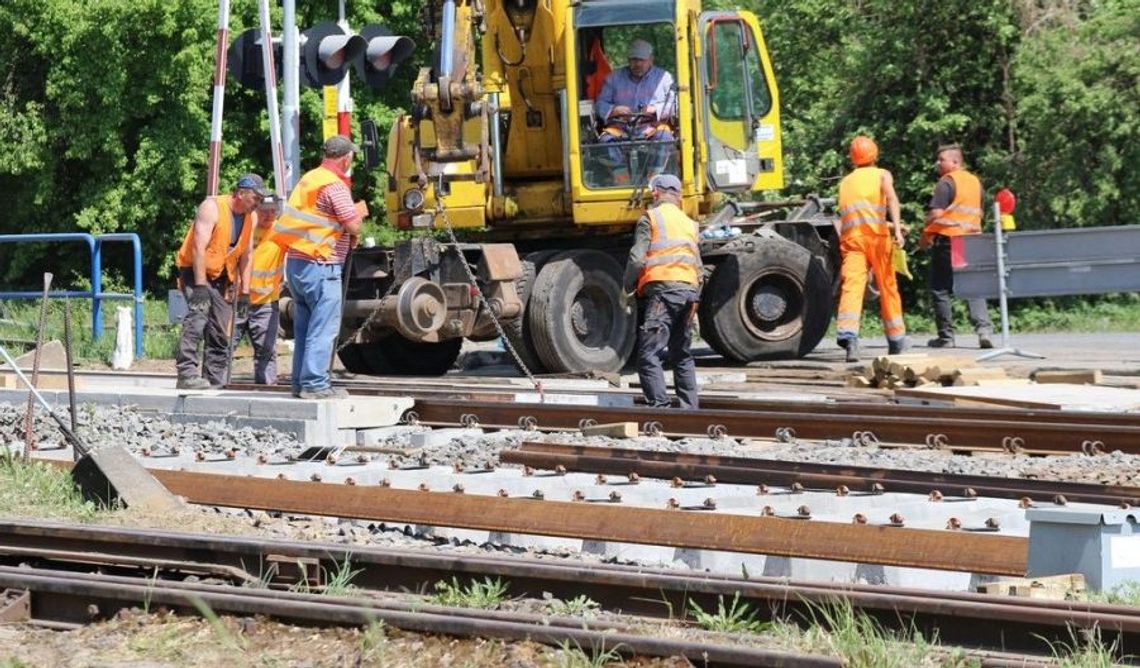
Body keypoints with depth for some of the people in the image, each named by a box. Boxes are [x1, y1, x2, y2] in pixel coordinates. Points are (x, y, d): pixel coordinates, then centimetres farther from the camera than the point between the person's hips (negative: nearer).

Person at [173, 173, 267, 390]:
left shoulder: (251, 217, 3)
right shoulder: (212, 208, -19)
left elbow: (245, 254, 8)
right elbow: (199, 248, -24)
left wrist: (244, 290, 4)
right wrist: (200, 285, -28)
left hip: (221, 277, 7)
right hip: (195, 271, -7)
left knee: (220, 332, 6)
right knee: (198, 315, -27)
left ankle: (214, 380, 13)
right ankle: (187, 374, -33)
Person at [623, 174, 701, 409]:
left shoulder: (650, 218, 2)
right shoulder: (689, 223, 23)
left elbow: (637, 258, -7)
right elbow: (698, 266, 23)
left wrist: (628, 289, 7)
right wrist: (694, 304, 28)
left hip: (661, 287, -7)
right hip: (689, 290, 7)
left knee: (649, 354, -10)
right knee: (682, 355, 16)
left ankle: (659, 406, -22)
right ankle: (690, 407, 15)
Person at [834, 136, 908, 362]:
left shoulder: (845, 182, 25)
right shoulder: (882, 175, 15)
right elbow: (890, 197, -6)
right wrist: (897, 228, -17)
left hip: (850, 236, 2)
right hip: (876, 234, -2)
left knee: (851, 285, -14)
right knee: (887, 286, 12)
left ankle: (848, 334, -36)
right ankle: (896, 340, 21)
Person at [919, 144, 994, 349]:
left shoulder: (946, 182, -9)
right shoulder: (975, 182, 15)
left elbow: (935, 213, -16)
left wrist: (925, 236, -3)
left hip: (947, 240, -7)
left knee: (940, 289, 2)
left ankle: (946, 336, 3)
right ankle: (984, 328, -13)